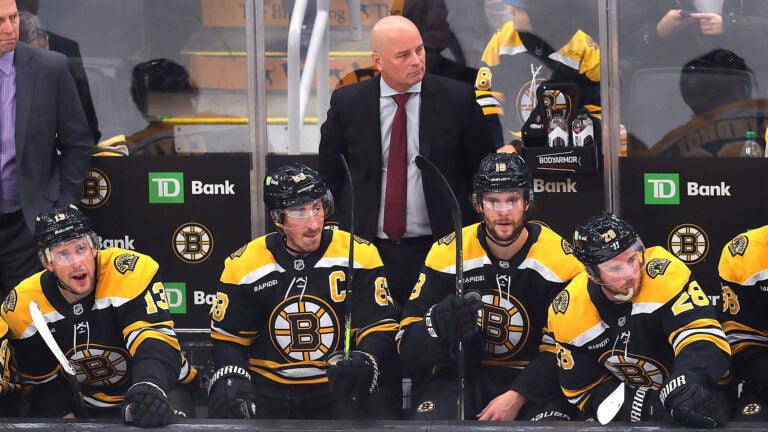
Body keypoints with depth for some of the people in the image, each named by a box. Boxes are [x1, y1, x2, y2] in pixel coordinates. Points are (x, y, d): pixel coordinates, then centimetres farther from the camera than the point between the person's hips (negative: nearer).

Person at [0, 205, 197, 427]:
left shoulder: (131, 273, -23)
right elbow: (42, 381, 3)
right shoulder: (23, 307, -9)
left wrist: (149, 389, -51)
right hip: (91, 407, 5)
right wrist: (65, 417, -12)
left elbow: (154, 338, -32)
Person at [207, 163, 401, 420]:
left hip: (339, 387, -1)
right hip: (267, 386, 1)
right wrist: (231, 381, -11)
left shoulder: (359, 255, -5)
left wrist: (364, 363, -26)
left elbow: (379, 329, -4)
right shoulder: (244, 265, 0)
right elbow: (228, 337, 8)